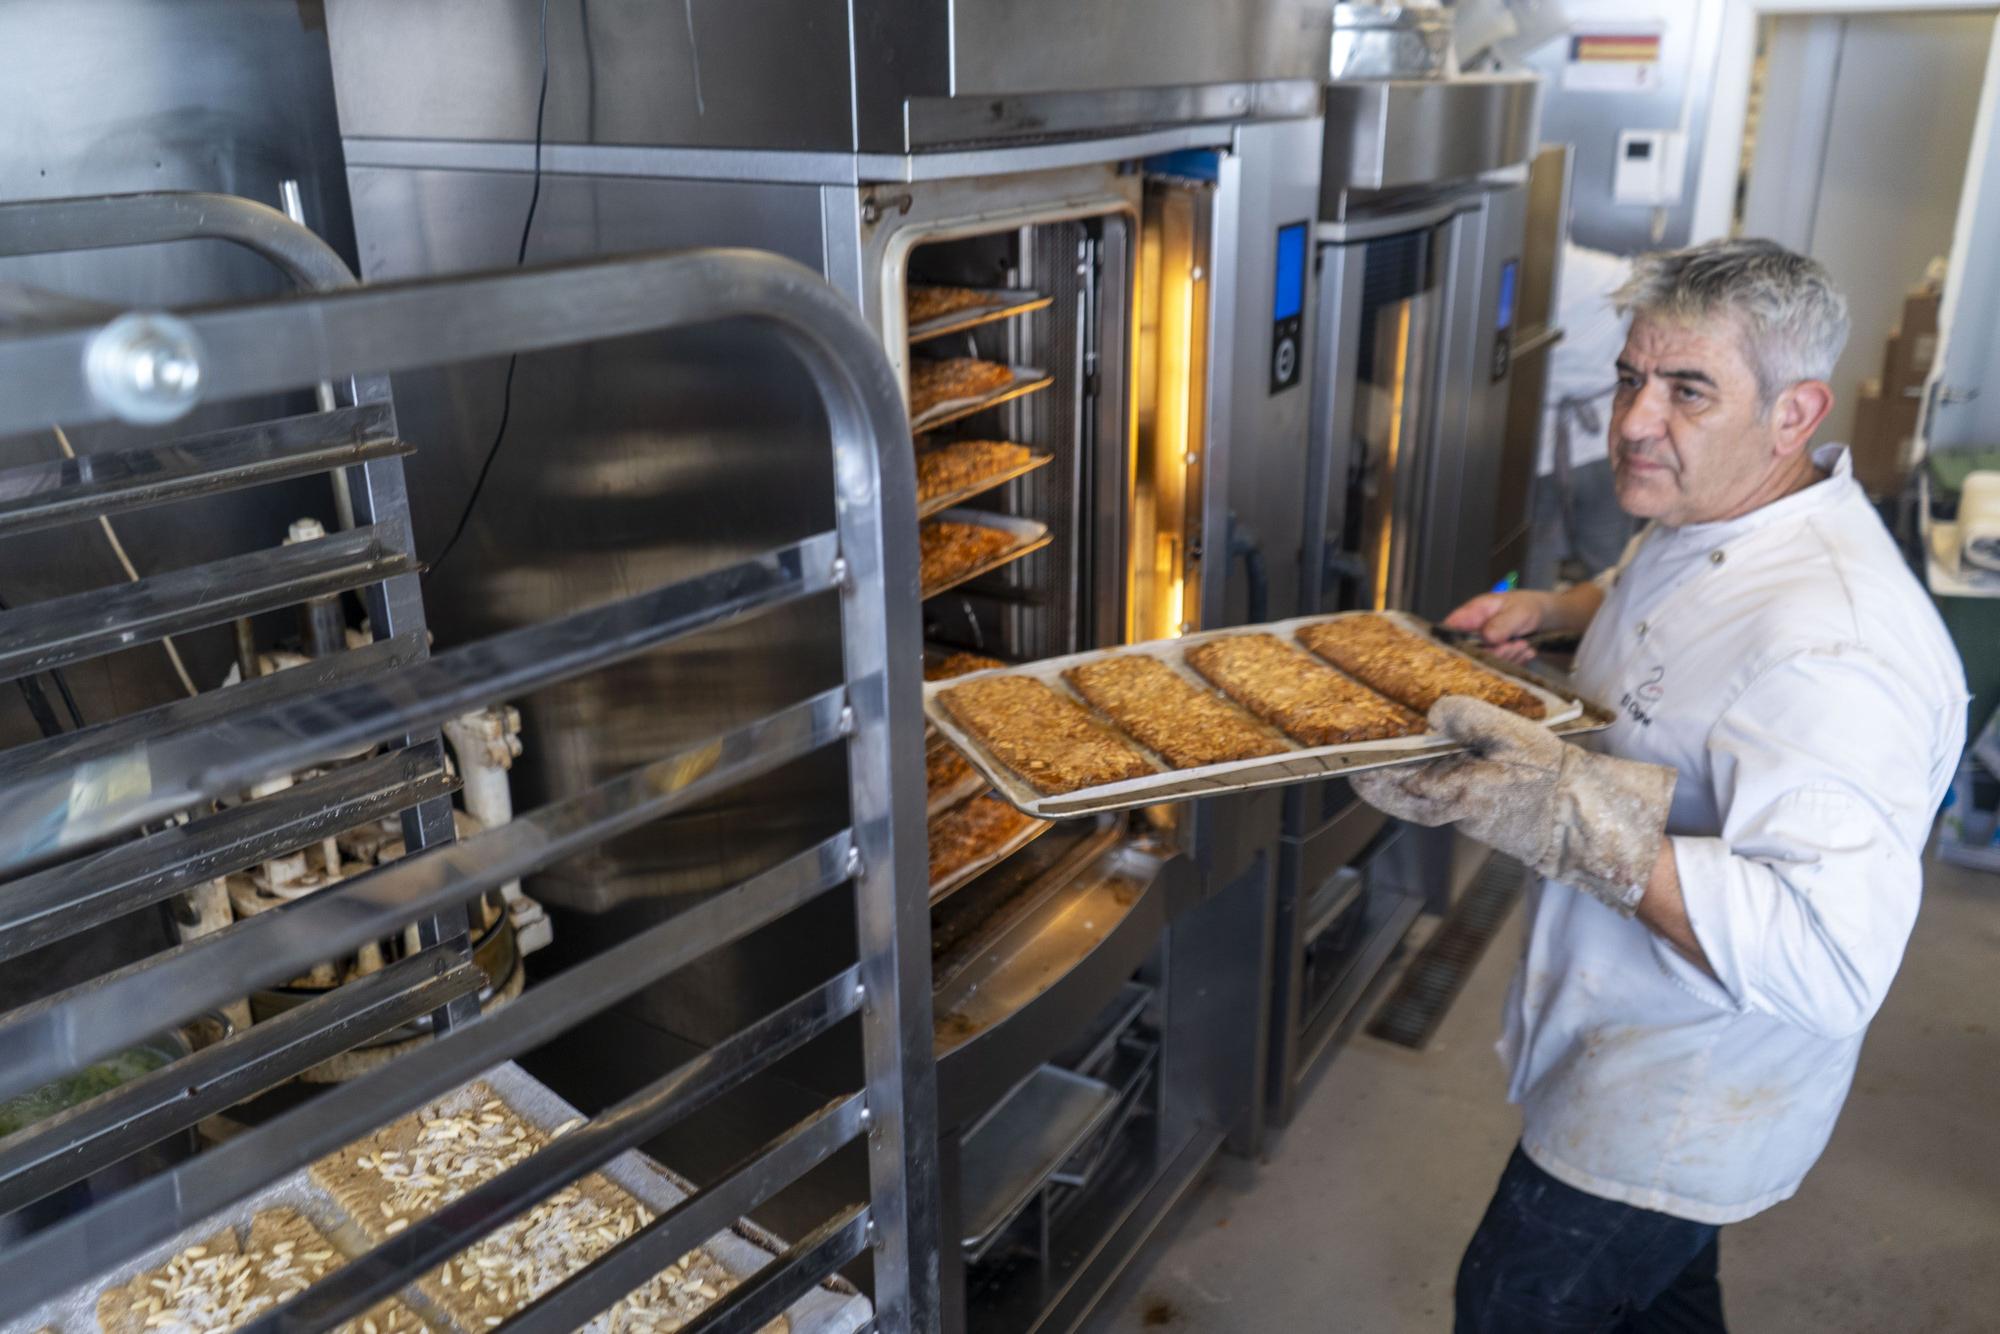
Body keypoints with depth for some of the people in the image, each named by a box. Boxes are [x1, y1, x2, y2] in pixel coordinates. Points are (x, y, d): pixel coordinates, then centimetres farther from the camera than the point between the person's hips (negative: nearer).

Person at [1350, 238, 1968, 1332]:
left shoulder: (1828, 642, -35)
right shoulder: (1703, 511, -3)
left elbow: (1828, 958, -41)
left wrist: (1575, 824, -44)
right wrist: (1552, 610, 3)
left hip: (1682, 1106, -9)